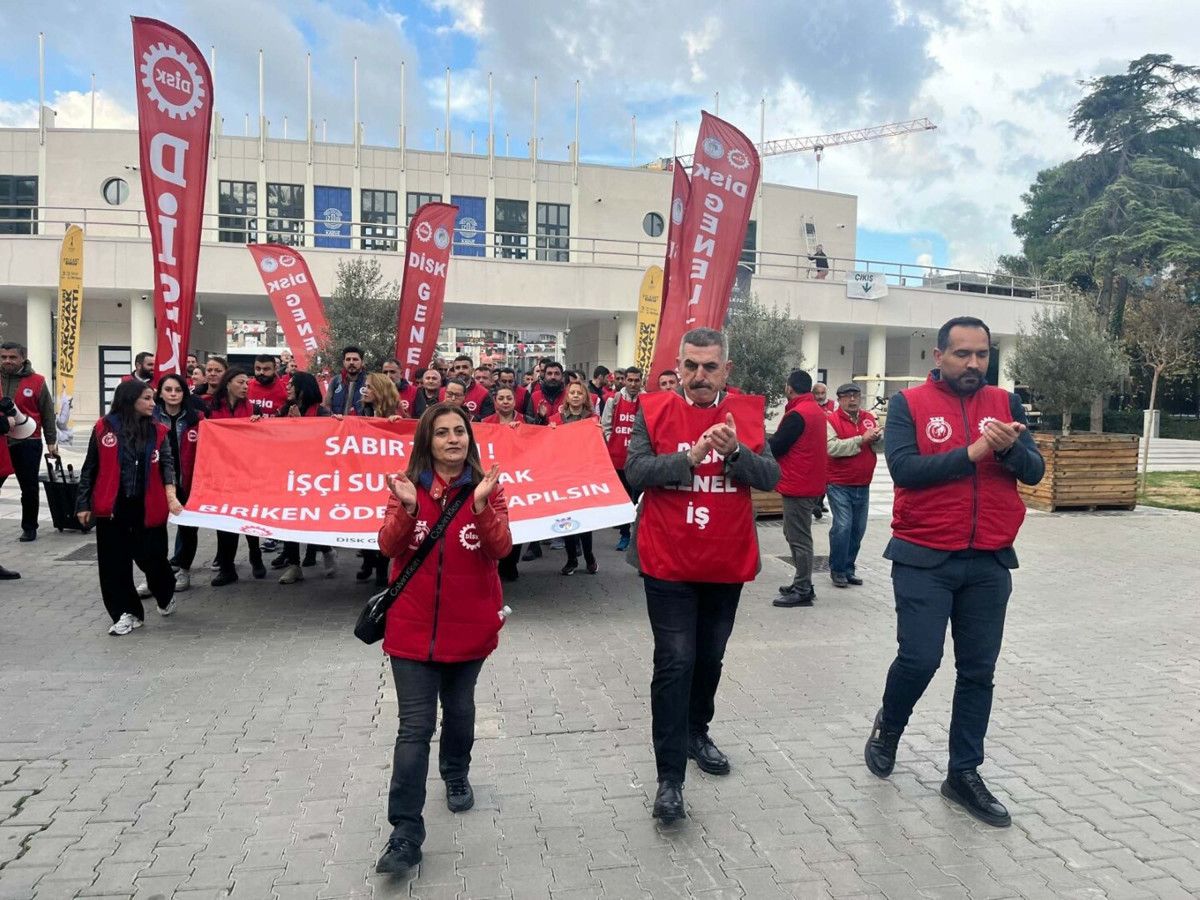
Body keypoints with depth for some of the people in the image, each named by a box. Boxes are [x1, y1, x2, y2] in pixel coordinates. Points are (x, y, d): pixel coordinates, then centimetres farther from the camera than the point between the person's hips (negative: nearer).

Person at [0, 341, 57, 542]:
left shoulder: (37, 382, -1)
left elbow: (48, 414, 4)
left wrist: (51, 441, 3)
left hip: (27, 444, -2)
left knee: (29, 488, 6)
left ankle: (29, 528, 18)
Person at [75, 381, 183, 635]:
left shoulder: (158, 431, 3)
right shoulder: (104, 428, -1)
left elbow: (167, 463, -5)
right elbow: (90, 469, 5)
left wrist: (171, 495, -22)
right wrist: (83, 504, 3)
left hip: (148, 506, 0)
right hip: (112, 507, 0)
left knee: (152, 557, 4)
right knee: (114, 562, 4)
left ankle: (166, 596, 33)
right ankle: (127, 612, 17)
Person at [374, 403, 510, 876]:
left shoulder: (487, 486, -4)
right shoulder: (406, 485, -2)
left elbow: (500, 548, -14)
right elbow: (389, 546, -11)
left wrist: (481, 503, -29)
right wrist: (407, 507, -27)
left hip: (468, 623, 1)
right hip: (413, 625, -1)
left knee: (459, 709, 19)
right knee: (415, 727, -4)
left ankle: (456, 775, 47)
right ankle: (405, 834, 2)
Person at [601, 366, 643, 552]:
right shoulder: (614, 400, 3)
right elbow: (606, 426, 6)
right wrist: (613, 445, 1)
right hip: (617, 457, 2)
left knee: (639, 498, 2)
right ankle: (624, 534, 24)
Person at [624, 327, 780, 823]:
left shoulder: (747, 413, 2)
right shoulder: (654, 410, -5)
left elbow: (771, 476, -6)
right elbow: (636, 471, -14)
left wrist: (735, 451, -25)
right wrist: (690, 456, -27)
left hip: (727, 563, 3)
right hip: (669, 564, -3)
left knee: (710, 658, 19)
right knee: (675, 664, -4)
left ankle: (696, 732, 42)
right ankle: (669, 777, 4)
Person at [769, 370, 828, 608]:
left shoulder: (797, 414, -17)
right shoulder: (817, 412, 13)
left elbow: (775, 447, -16)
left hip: (798, 486, -10)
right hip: (812, 484, 10)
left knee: (798, 538, -4)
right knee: (796, 535, 17)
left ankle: (802, 591, 1)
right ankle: (802, 584, 24)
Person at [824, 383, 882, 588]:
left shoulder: (869, 419, 10)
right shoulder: (832, 421, -6)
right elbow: (832, 448, -21)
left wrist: (878, 437, -15)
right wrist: (861, 439, -22)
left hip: (863, 485, 6)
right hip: (839, 485, -5)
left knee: (858, 529, 11)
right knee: (843, 526, -10)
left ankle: (849, 568, 25)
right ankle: (837, 570, 4)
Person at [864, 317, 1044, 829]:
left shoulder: (1006, 403, 7)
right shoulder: (909, 403, -3)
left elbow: (1034, 471, 1)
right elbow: (903, 468, -16)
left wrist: (1010, 447, -20)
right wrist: (971, 453, -20)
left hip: (990, 562, 4)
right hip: (924, 558, -4)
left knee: (978, 671, 9)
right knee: (919, 659, -5)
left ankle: (964, 774, 24)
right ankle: (888, 728, 27)